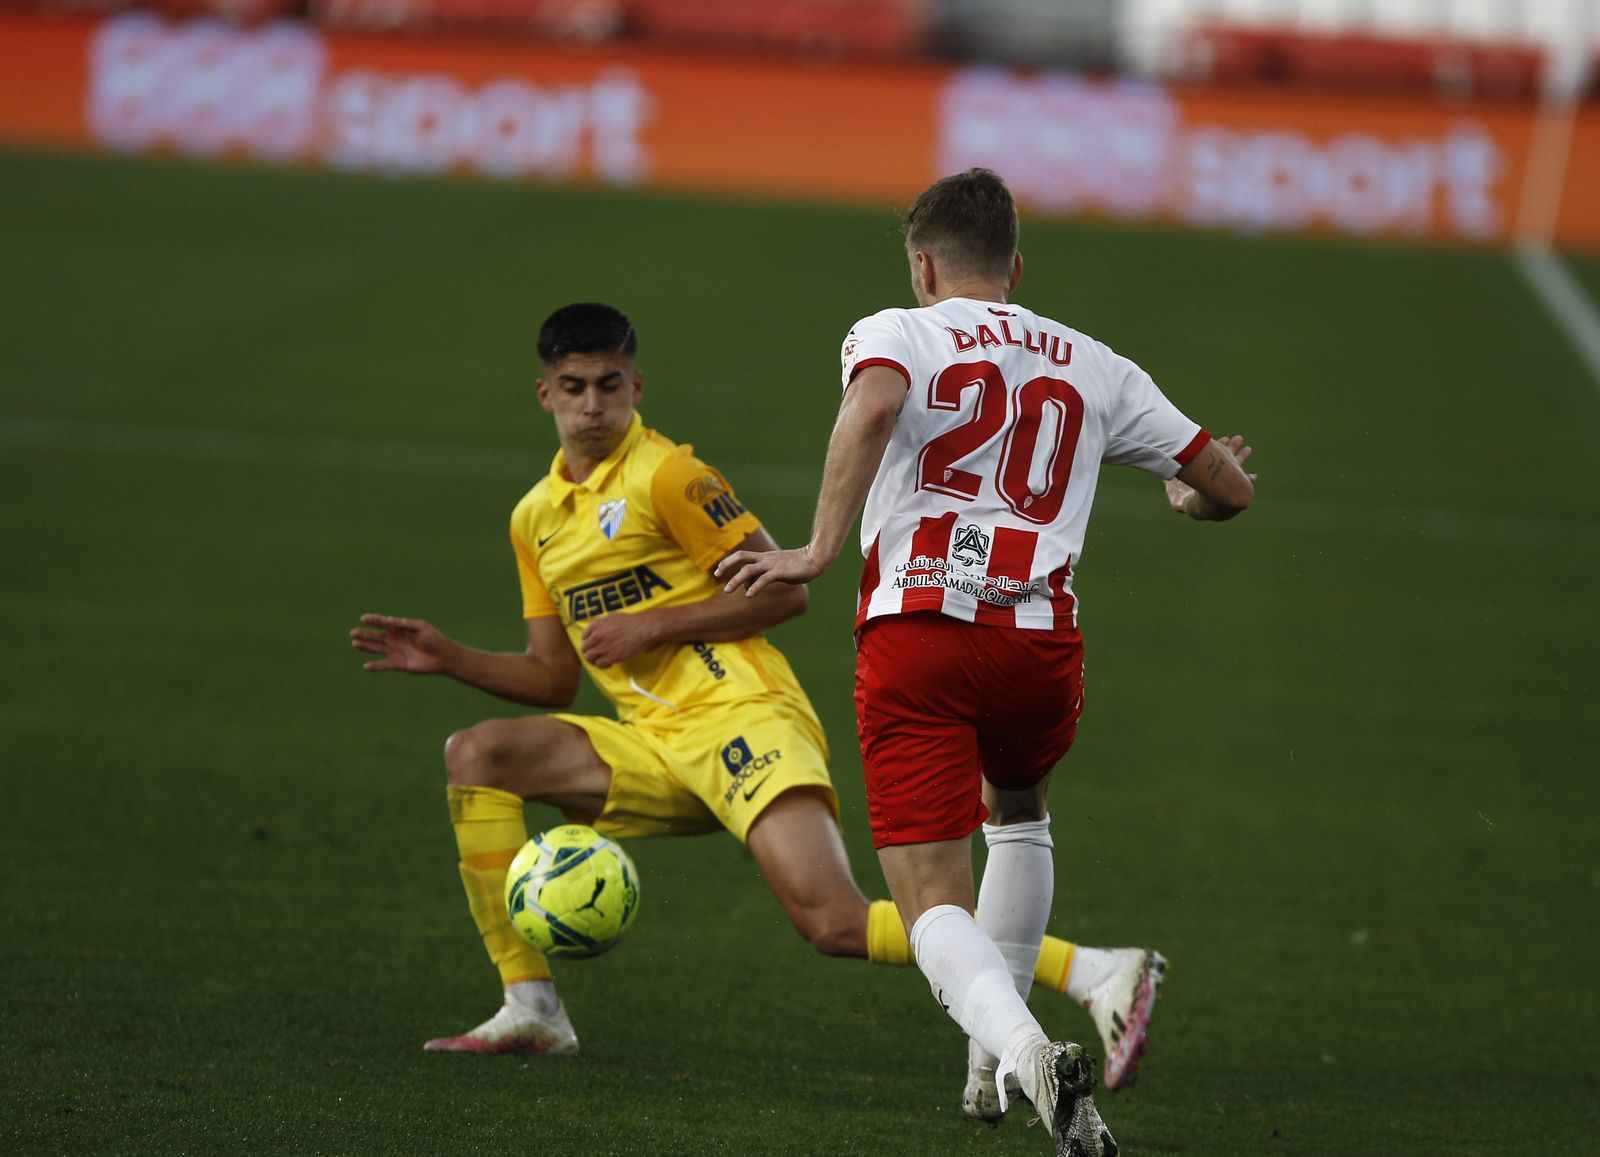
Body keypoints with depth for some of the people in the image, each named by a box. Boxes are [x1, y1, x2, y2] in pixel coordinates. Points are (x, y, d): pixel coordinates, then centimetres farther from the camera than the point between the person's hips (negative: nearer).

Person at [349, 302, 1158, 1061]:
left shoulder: (665, 476, -5)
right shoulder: (535, 518, 18)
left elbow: (783, 591, -7)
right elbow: (555, 677, 25)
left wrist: (654, 625, -12)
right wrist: (448, 659, 12)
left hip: (740, 722, -7)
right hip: (654, 746, 7)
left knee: (833, 923, -25)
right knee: (476, 757, -6)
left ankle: (1093, 974, -27)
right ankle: (530, 1010, -4)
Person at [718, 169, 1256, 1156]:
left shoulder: (894, 333, 10)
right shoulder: (1093, 366, 19)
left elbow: (875, 405, -16)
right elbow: (1228, 487, 23)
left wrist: (822, 549, -16)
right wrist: (1196, 494, 47)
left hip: (915, 631, -3)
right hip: (1041, 645, 3)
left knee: (935, 902, -4)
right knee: (1018, 809, 35)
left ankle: (1022, 1048, -32)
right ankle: (994, 1057, 36)